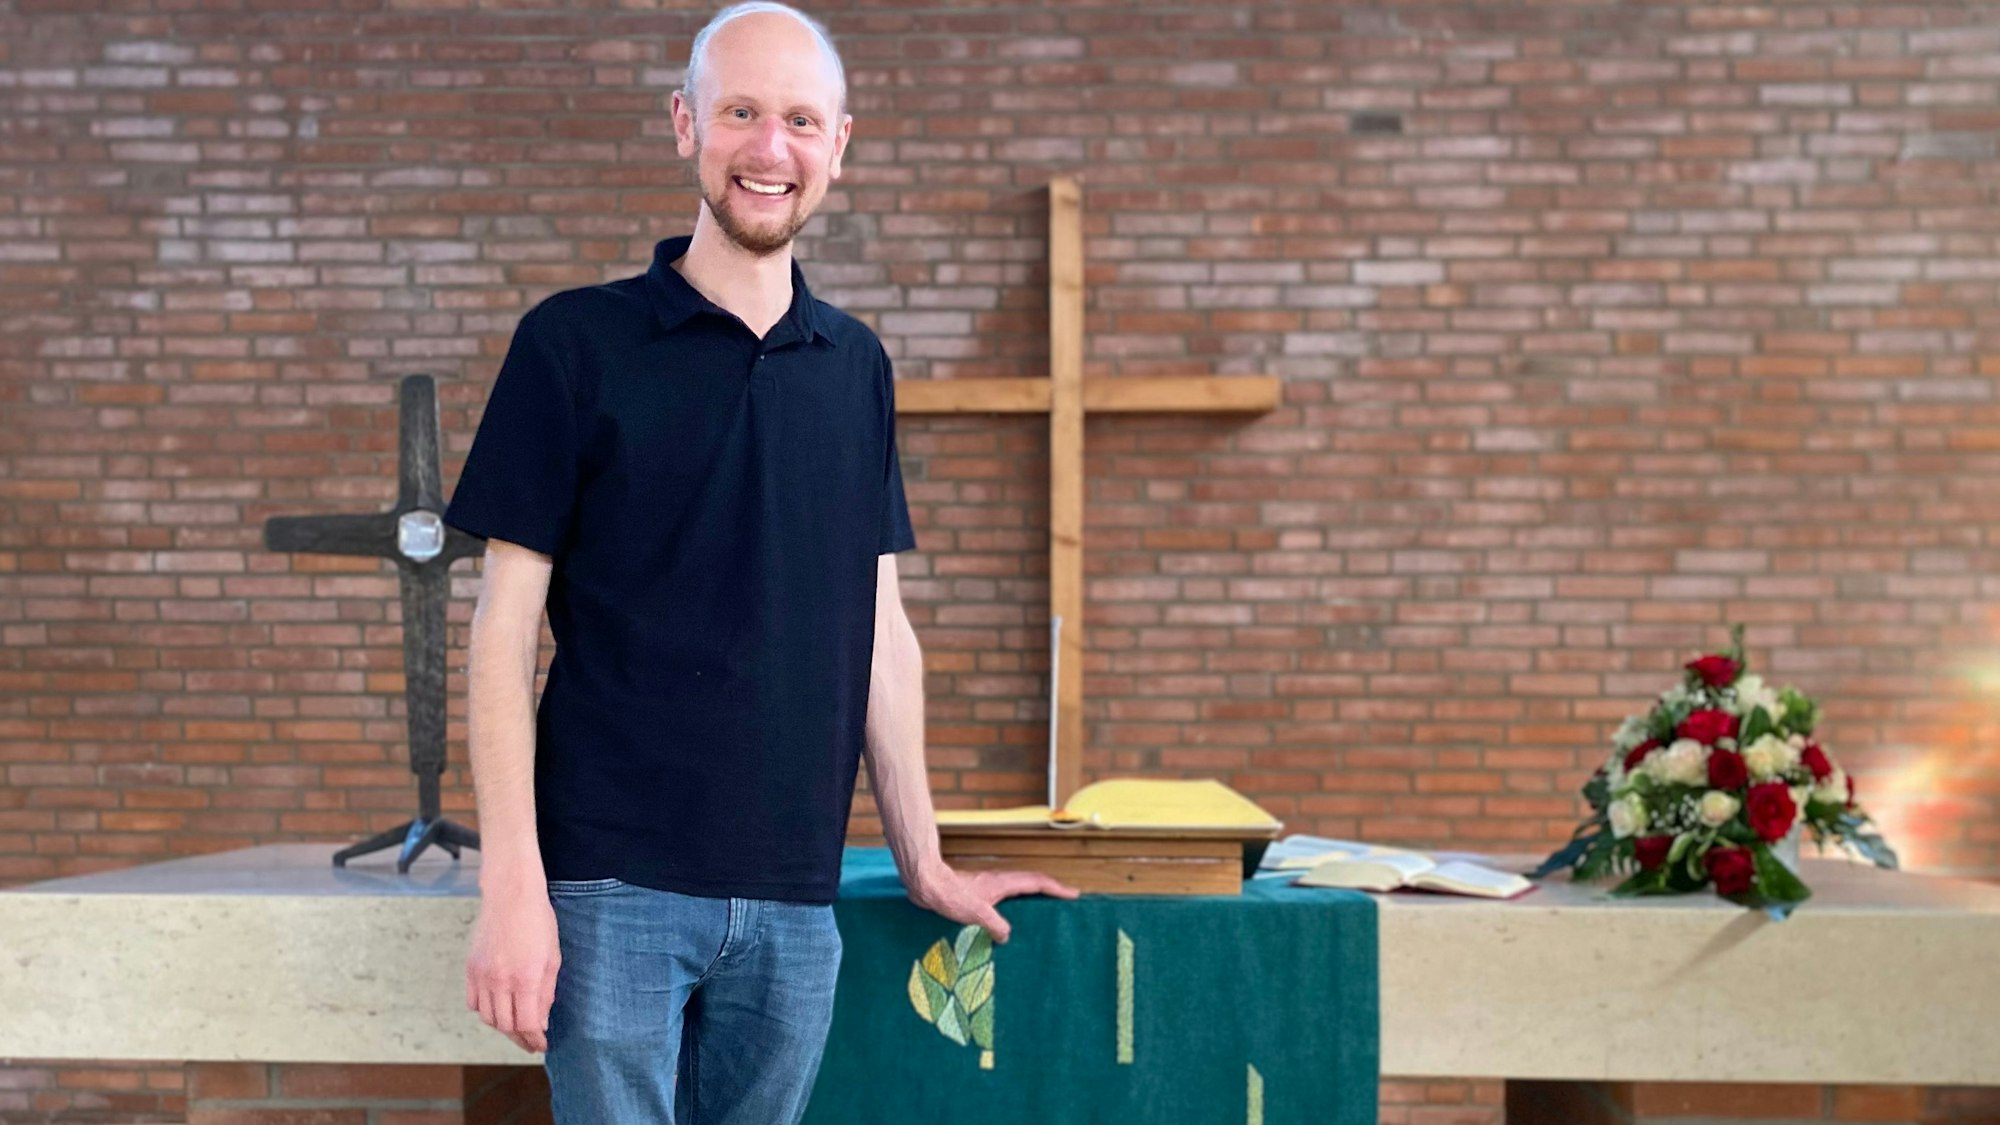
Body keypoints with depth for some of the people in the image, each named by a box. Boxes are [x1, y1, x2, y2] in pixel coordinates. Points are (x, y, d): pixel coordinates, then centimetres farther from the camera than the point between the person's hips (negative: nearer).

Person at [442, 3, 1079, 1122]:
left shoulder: (857, 365, 11)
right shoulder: (577, 342, -2)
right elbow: (505, 624, -4)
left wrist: (926, 863, 13)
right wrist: (513, 885, -11)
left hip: (794, 899, 4)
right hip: (614, 883, -4)